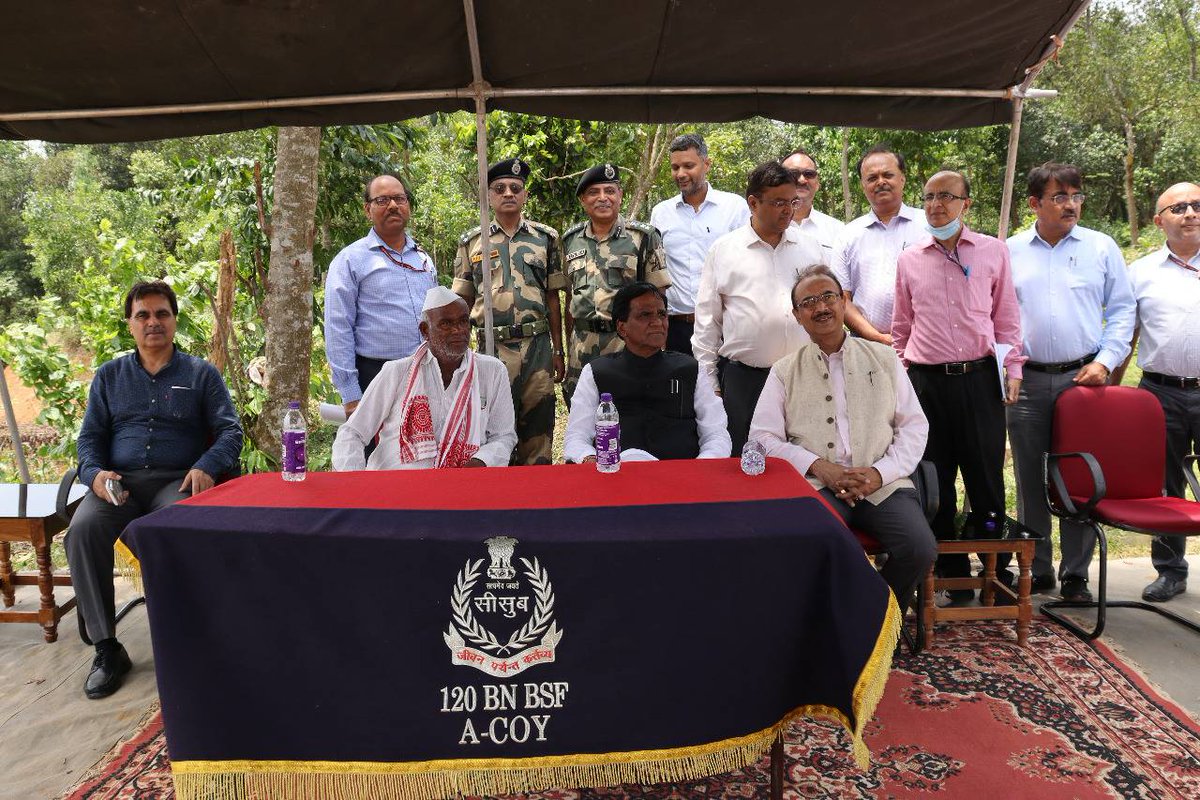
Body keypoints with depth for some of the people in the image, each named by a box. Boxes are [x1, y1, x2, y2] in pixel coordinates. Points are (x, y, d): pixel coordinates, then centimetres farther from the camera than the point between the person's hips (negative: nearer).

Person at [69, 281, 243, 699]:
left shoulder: (201, 373, 13)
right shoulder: (109, 376, 20)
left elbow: (230, 431, 5)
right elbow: (89, 437, 16)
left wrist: (206, 466, -16)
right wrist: (95, 473, -7)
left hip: (177, 481, -2)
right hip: (119, 482, 3)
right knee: (82, 530, -30)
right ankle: (106, 648, -19)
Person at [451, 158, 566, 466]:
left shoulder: (545, 238, 8)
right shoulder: (471, 242, 8)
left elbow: (553, 299, 8)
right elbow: (462, 302, 10)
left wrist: (558, 351, 4)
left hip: (538, 346, 0)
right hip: (492, 348, 0)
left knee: (538, 429, 5)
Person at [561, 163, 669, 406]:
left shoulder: (644, 237, -1)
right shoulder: (571, 240, 11)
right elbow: (571, 298, 15)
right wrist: (569, 346, 11)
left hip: (629, 348, -4)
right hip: (582, 350, 4)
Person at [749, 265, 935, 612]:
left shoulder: (883, 358, 16)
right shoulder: (784, 372, 13)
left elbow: (914, 426, 12)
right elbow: (762, 437, 5)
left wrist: (880, 472, -5)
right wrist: (819, 466, -9)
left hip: (883, 483, 2)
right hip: (817, 487, -2)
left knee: (920, 549, -25)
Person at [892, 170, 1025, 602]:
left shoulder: (993, 251, 6)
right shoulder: (909, 259, 8)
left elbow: (1007, 316, 9)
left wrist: (1012, 369, 3)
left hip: (980, 378, -1)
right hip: (926, 382, 1)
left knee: (987, 477, 4)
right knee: (934, 482, 7)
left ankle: (998, 570, 20)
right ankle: (952, 574, 21)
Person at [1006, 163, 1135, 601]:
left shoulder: (1102, 247, 7)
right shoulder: (1009, 253, 7)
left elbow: (1122, 309, 8)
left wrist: (1105, 361, -4)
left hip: (1084, 376, 0)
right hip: (1027, 381, 1)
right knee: (1030, 480, 7)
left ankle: (1076, 576, 13)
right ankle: (1037, 569, 20)